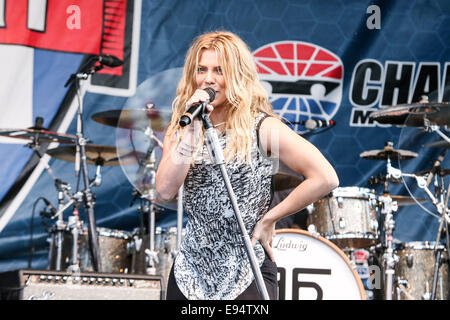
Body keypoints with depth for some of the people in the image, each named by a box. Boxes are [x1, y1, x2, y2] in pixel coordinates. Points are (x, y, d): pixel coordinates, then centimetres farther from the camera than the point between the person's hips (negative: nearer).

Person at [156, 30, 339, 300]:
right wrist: (192, 128, -13)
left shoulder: (262, 127, -7)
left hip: (247, 275, -4)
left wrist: (269, 219, -11)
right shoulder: (180, 129, 8)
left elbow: (326, 178, -16)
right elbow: (165, 190, -9)